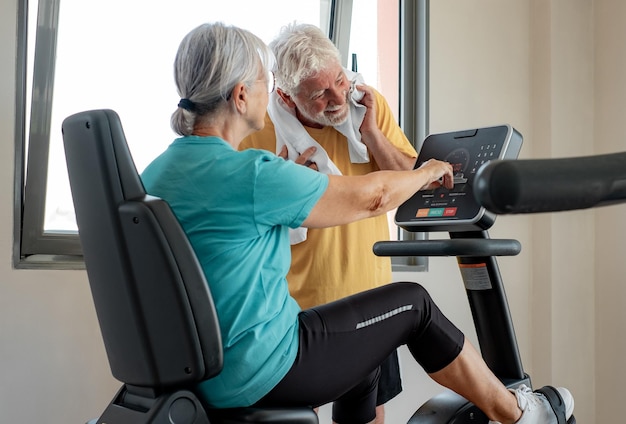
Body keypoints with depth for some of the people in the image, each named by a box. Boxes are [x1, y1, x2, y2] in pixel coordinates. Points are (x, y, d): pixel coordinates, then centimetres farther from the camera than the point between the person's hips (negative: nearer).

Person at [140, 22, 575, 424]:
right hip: (264, 375, -8)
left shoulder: (155, 174, 2)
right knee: (413, 303, 7)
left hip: (202, 371, 9)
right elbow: (370, 195, -13)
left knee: (367, 355, 26)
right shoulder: (250, 175, -24)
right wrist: (427, 173, 8)